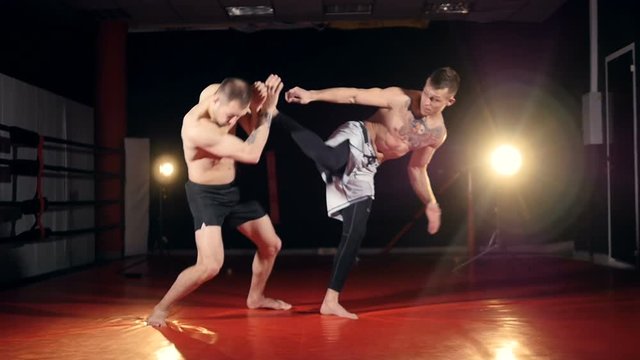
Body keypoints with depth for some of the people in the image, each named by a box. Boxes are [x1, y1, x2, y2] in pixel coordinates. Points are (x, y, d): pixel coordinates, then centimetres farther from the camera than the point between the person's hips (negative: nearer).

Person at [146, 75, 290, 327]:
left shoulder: (219, 92, -12)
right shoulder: (198, 129, -35)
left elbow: (253, 130, -1)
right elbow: (251, 154, -32)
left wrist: (259, 104, -21)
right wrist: (268, 111, -27)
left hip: (233, 189, 8)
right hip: (206, 195, -8)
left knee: (271, 244, 15)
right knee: (210, 266, -22)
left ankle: (255, 297, 39)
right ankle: (161, 309, 0)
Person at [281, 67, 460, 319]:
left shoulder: (438, 133, 7)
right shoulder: (400, 98, -11)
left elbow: (417, 169, 19)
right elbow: (354, 95, -16)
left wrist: (430, 204, 14)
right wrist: (312, 95, -27)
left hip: (365, 169, 6)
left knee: (355, 233, 1)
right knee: (331, 159, -42)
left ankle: (331, 301, 10)